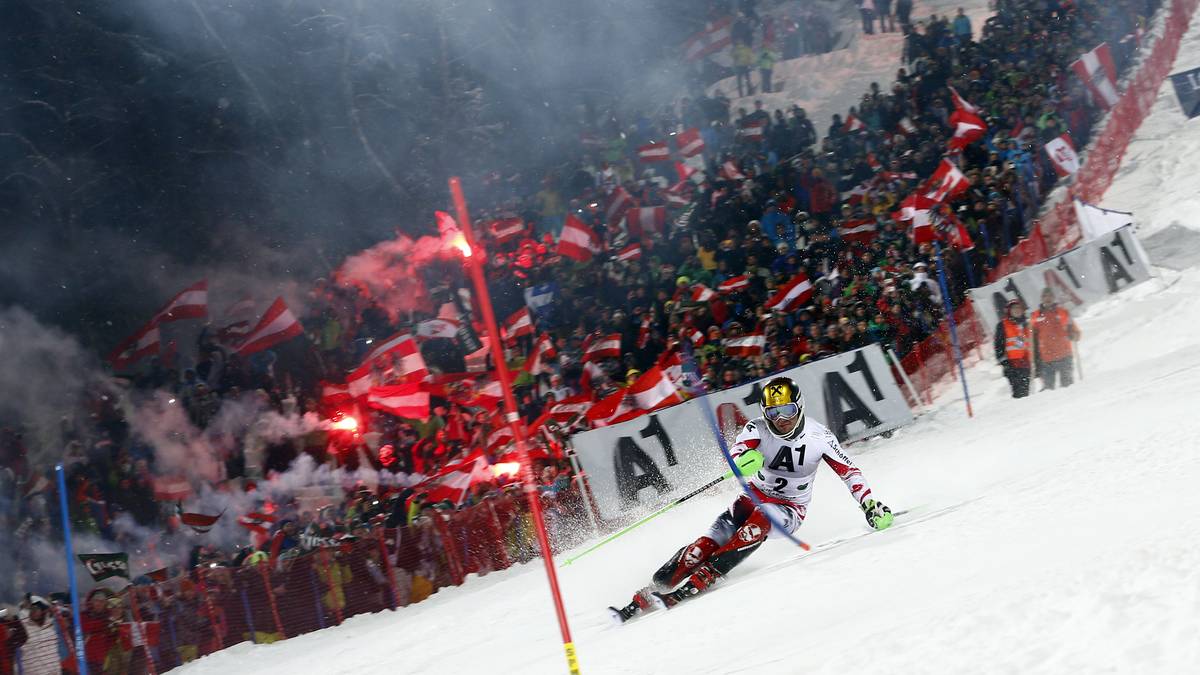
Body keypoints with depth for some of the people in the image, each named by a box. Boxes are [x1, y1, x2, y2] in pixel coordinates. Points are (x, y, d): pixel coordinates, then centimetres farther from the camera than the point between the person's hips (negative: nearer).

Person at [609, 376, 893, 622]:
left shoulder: (819, 436, -12)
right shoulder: (757, 429, -14)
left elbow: (848, 471, -5)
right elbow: (737, 451, -33)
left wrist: (871, 505, -16)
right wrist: (742, 461, -58)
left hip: (790, 511, -1)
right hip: (754, 497, 1)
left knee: (762, 516, -35)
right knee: (711, 541, -21)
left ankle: (697, 583, -42)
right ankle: (647, 594, -18)